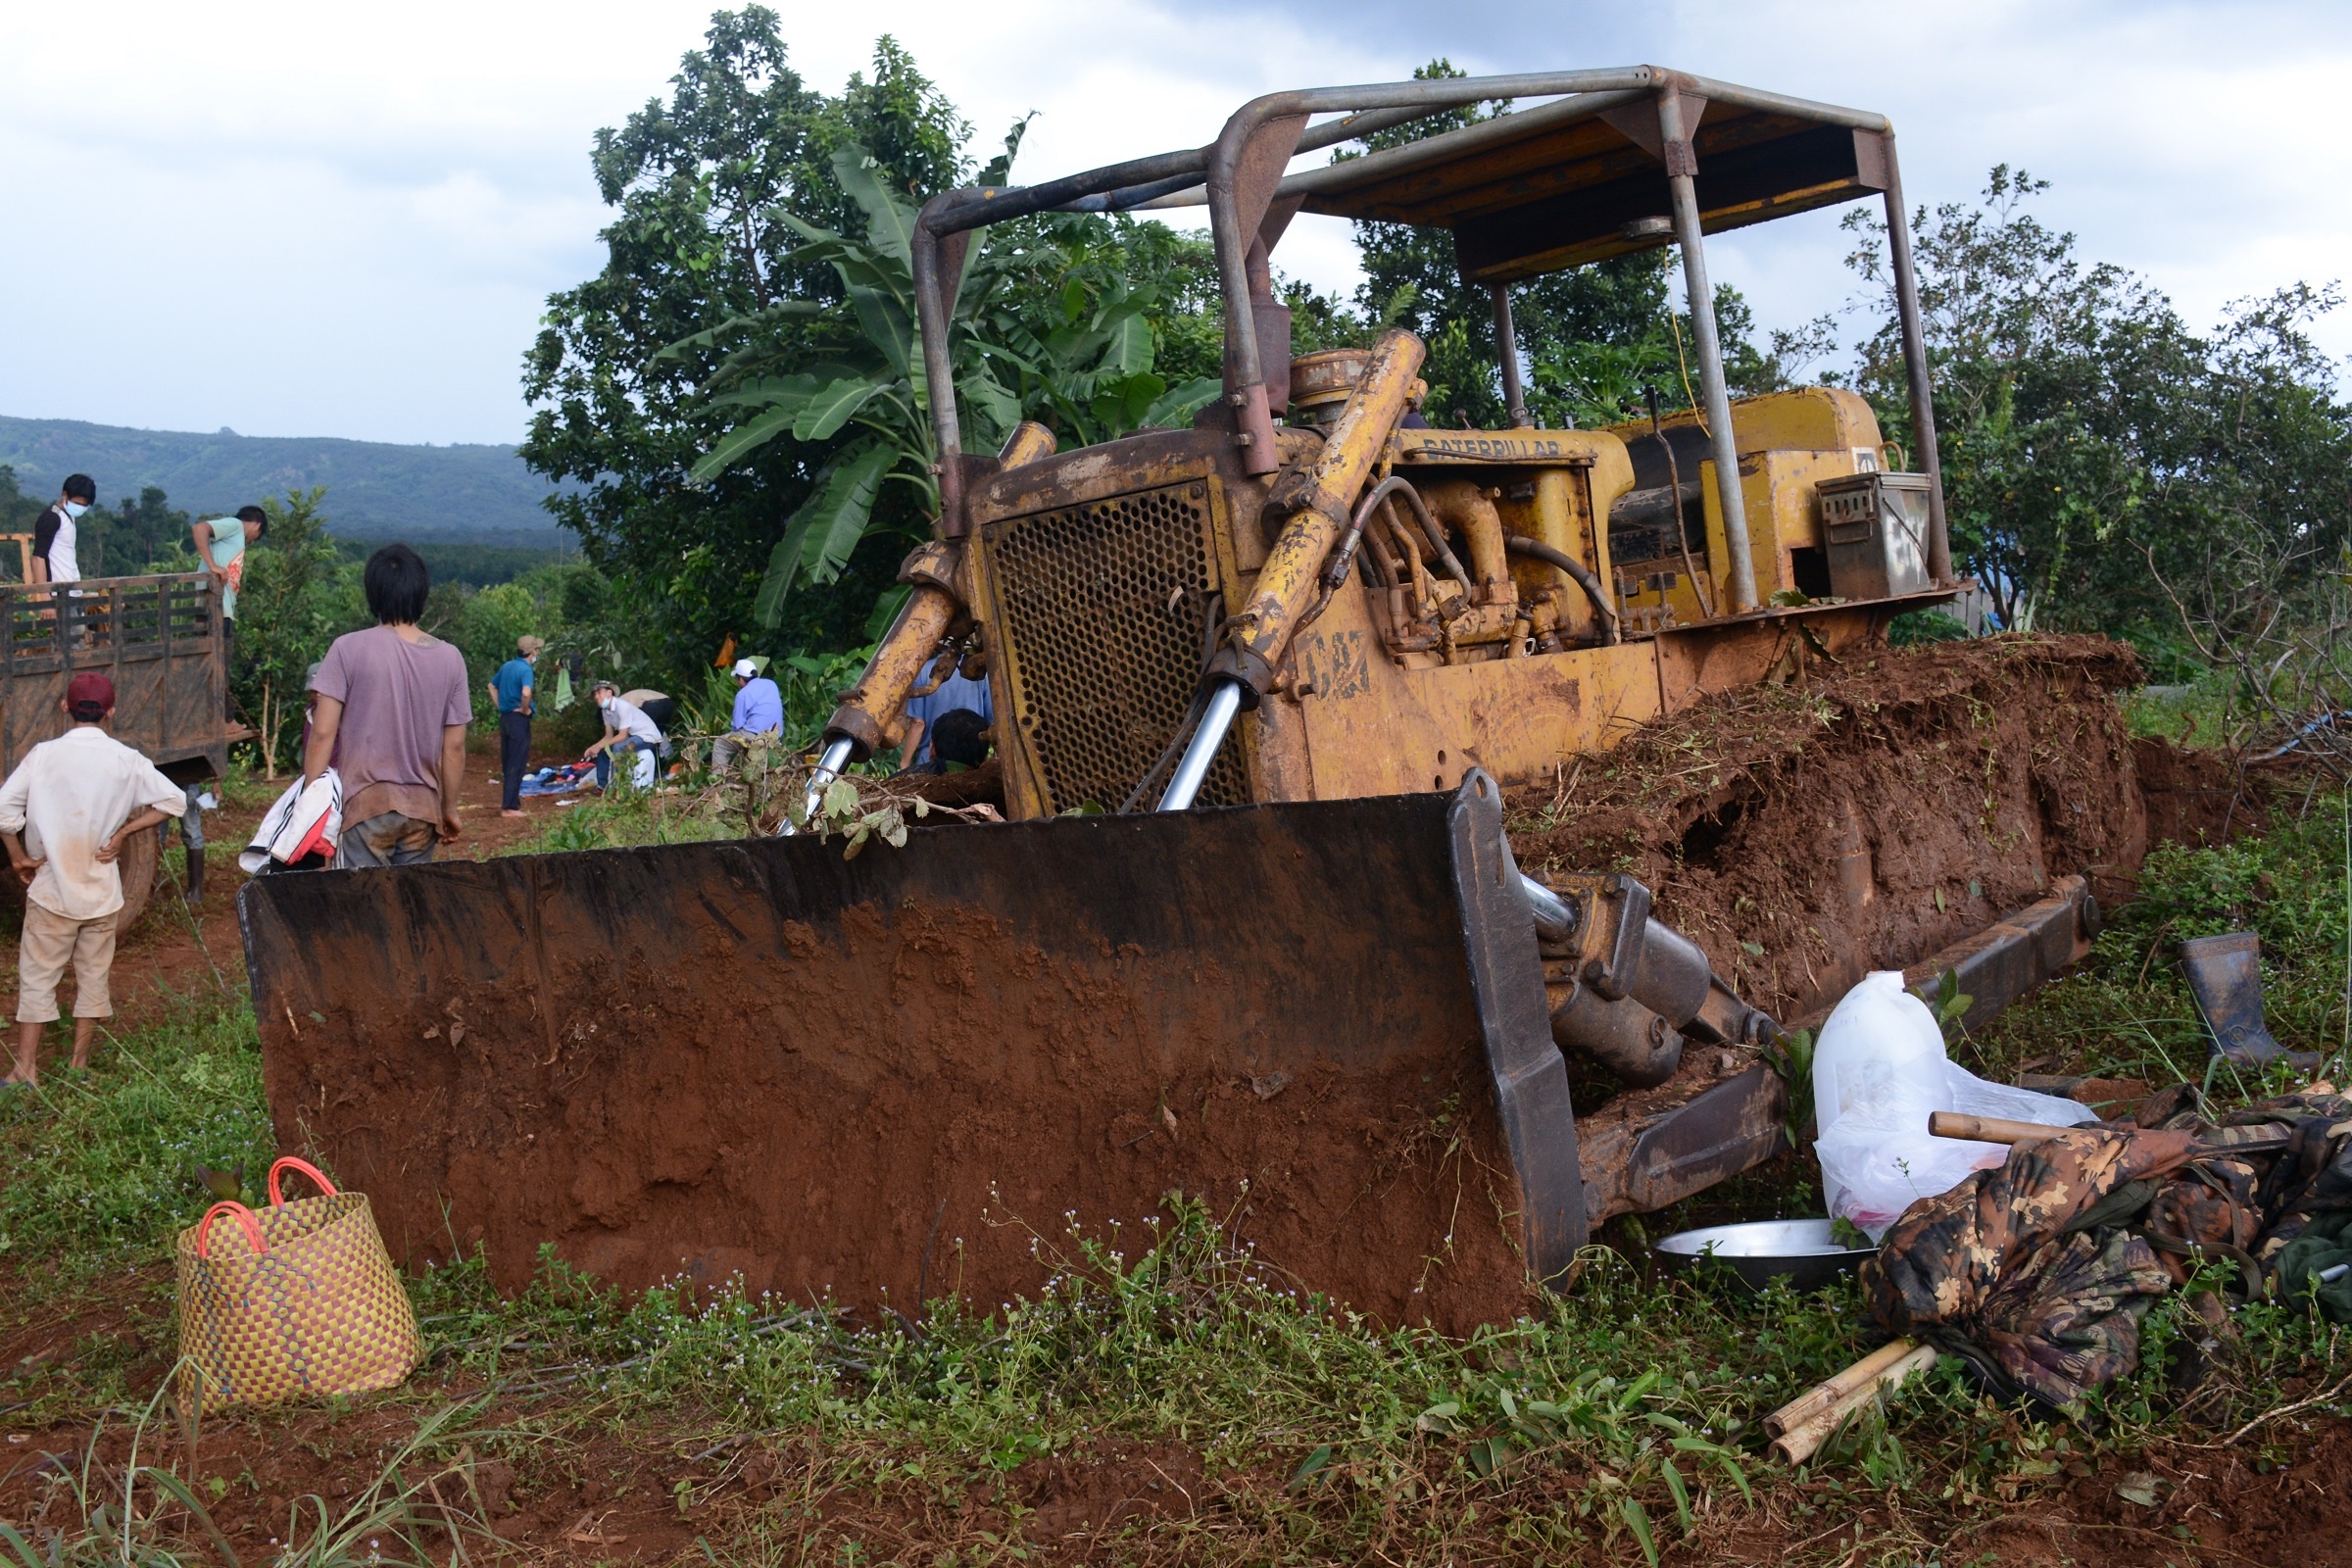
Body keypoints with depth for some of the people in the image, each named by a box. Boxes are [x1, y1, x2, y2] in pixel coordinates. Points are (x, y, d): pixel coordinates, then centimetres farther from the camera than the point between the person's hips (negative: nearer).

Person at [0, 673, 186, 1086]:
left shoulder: (44, 754, -8)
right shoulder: (126, 760, -4)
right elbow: (173, 800, -6)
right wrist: (123, 833, -1)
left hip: (51, 886, -2)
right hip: (102, 890, 2)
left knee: (36, 976, 8)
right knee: (93, 976, 13)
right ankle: (79, 1065, 19)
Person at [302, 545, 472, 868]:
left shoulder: (349, 649, -8)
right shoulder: (449, 659, 1)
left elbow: (322, 734, -10)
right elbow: (454, 746, 4)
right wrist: (449, 808, 15)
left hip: (365, 804, -3)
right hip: (423, 807, 3)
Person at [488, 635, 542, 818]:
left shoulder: (507, 666, 10)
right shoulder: (525, 670, -16)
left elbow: (492, 686, 23)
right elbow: (526, 693, -33)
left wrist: (500, 705, 17)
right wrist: (526, 710, -16)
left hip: (505, 717, 8)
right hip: (519, 720, -8)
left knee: (507, 763, 14)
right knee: (517, 765, -3)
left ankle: (509, 801, 22)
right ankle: (509, 807, -3)